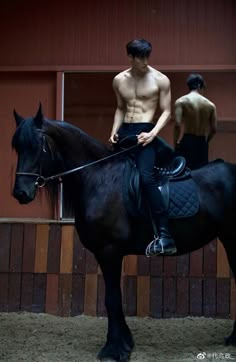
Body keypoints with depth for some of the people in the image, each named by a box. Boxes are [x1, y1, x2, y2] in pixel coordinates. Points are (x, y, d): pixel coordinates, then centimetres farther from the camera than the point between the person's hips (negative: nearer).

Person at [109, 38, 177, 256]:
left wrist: (153, 134, -17)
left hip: (145, 132, -6)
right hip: (124, 132, 6)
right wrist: (114, 131, 5)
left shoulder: (160, 80, -2)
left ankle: (165, 237, -27)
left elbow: (166, 112, -2)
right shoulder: (119, 80, 11)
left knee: (146, 177, -26)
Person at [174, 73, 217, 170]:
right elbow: (213, 129, 7)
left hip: (186, 142, -3)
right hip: (202, 144, 3)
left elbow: (177, 124, -13)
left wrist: (175, 144, -5)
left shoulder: (181, 101, -2)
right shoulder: (210, 105, 8)